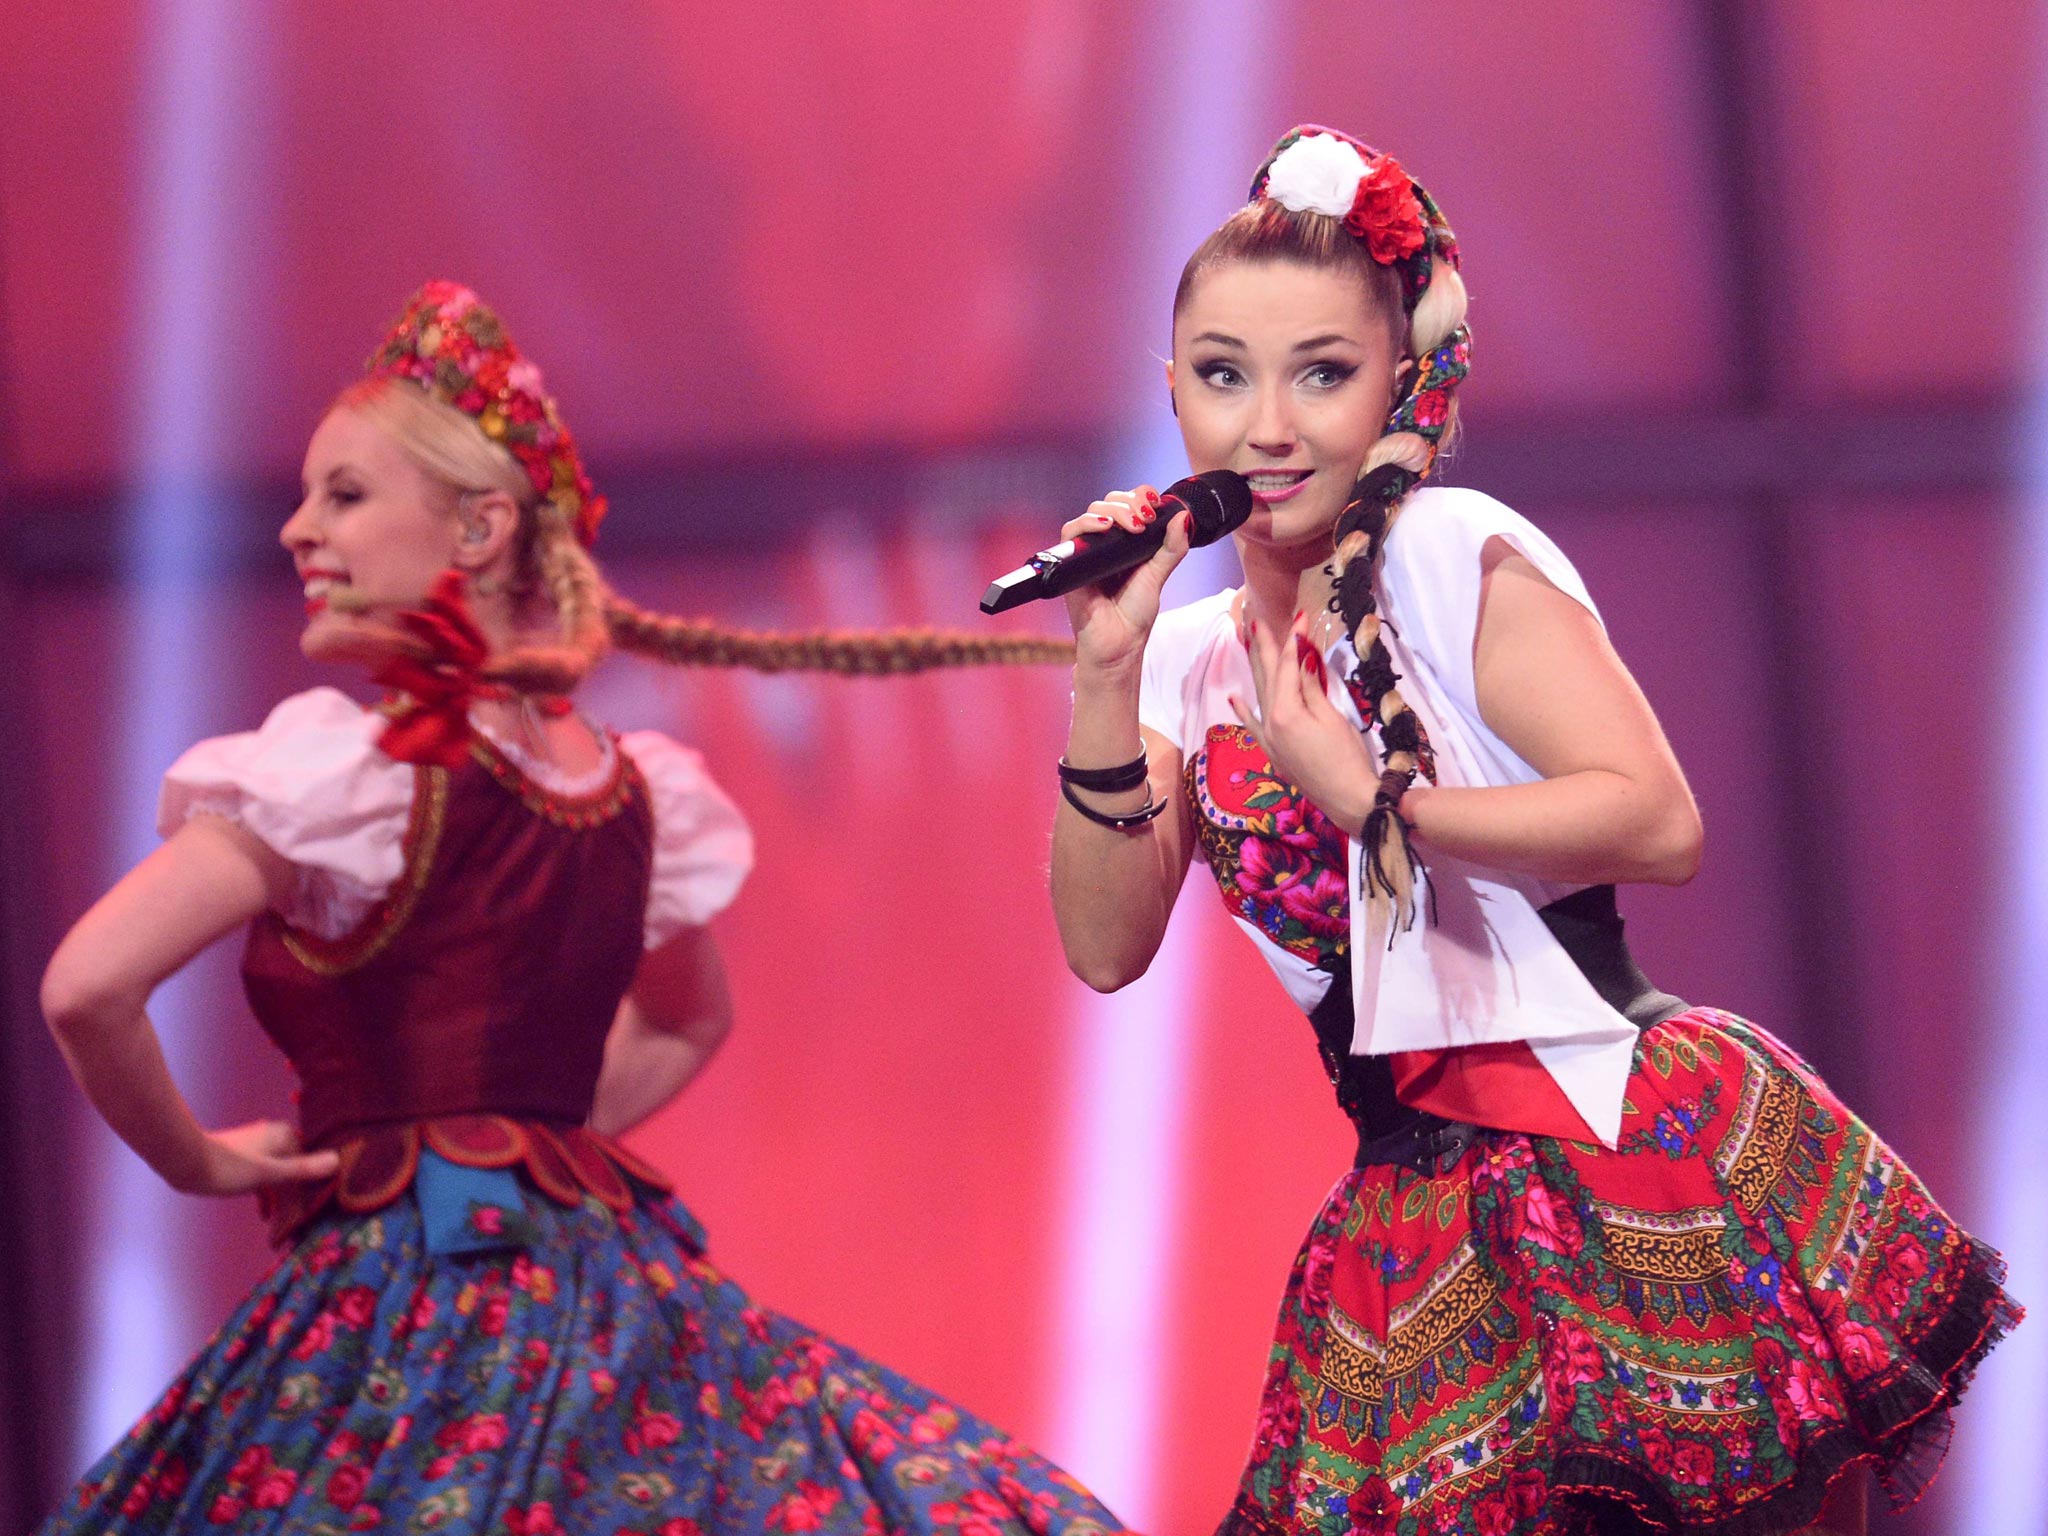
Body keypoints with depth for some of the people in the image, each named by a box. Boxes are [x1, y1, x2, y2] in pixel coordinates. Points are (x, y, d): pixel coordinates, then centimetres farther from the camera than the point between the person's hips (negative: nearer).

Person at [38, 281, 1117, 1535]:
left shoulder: (368, 771, -10)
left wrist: (196, 1160, -3)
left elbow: (88, 987, -19)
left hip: (399, 1311, -7)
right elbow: (693, 1021, 32)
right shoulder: (630, 790, 12)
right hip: (601, 1272, 7)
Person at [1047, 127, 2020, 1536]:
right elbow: (1106, 945, 2)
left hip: (1630, 1157, -6)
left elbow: (1658, 822, -17)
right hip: (1421, 1228, 6)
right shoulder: (1197, 659, 12)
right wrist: (1108, 678, -7)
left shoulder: (1451, 551, -6)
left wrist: (1370, 800, -19)